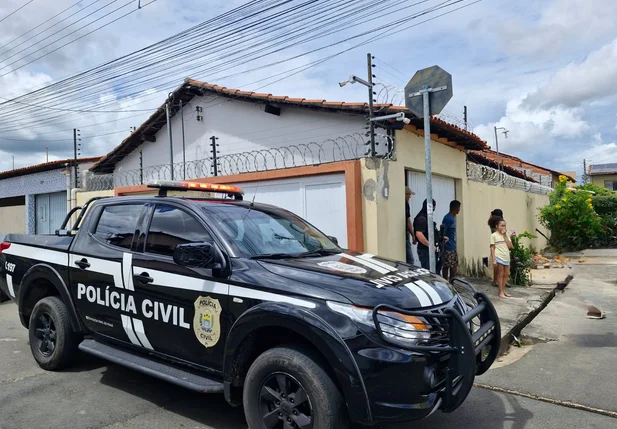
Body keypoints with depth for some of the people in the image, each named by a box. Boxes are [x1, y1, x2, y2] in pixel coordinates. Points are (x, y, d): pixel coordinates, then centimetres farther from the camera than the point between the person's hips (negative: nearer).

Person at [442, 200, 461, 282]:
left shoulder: (453, 217, 12)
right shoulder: (448, 218, -19)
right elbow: (442, 232, -23)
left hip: (453, 247, 10)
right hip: (448, 248, -10)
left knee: (454, 265, 14)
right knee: (446, 266, -2)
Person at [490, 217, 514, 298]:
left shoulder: (506, 235, 12)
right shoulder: (494, 235, -3)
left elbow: (510, 246, 1)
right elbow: (492, 248, -6)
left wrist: (505, 236, -5)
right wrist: (493, 259, -13)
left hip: (507, 257, 6)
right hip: (499, 257, -6)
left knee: (507, 274, 10)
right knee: (500, 274, 0)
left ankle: (503, 290, 21)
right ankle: (501, 292, 6)